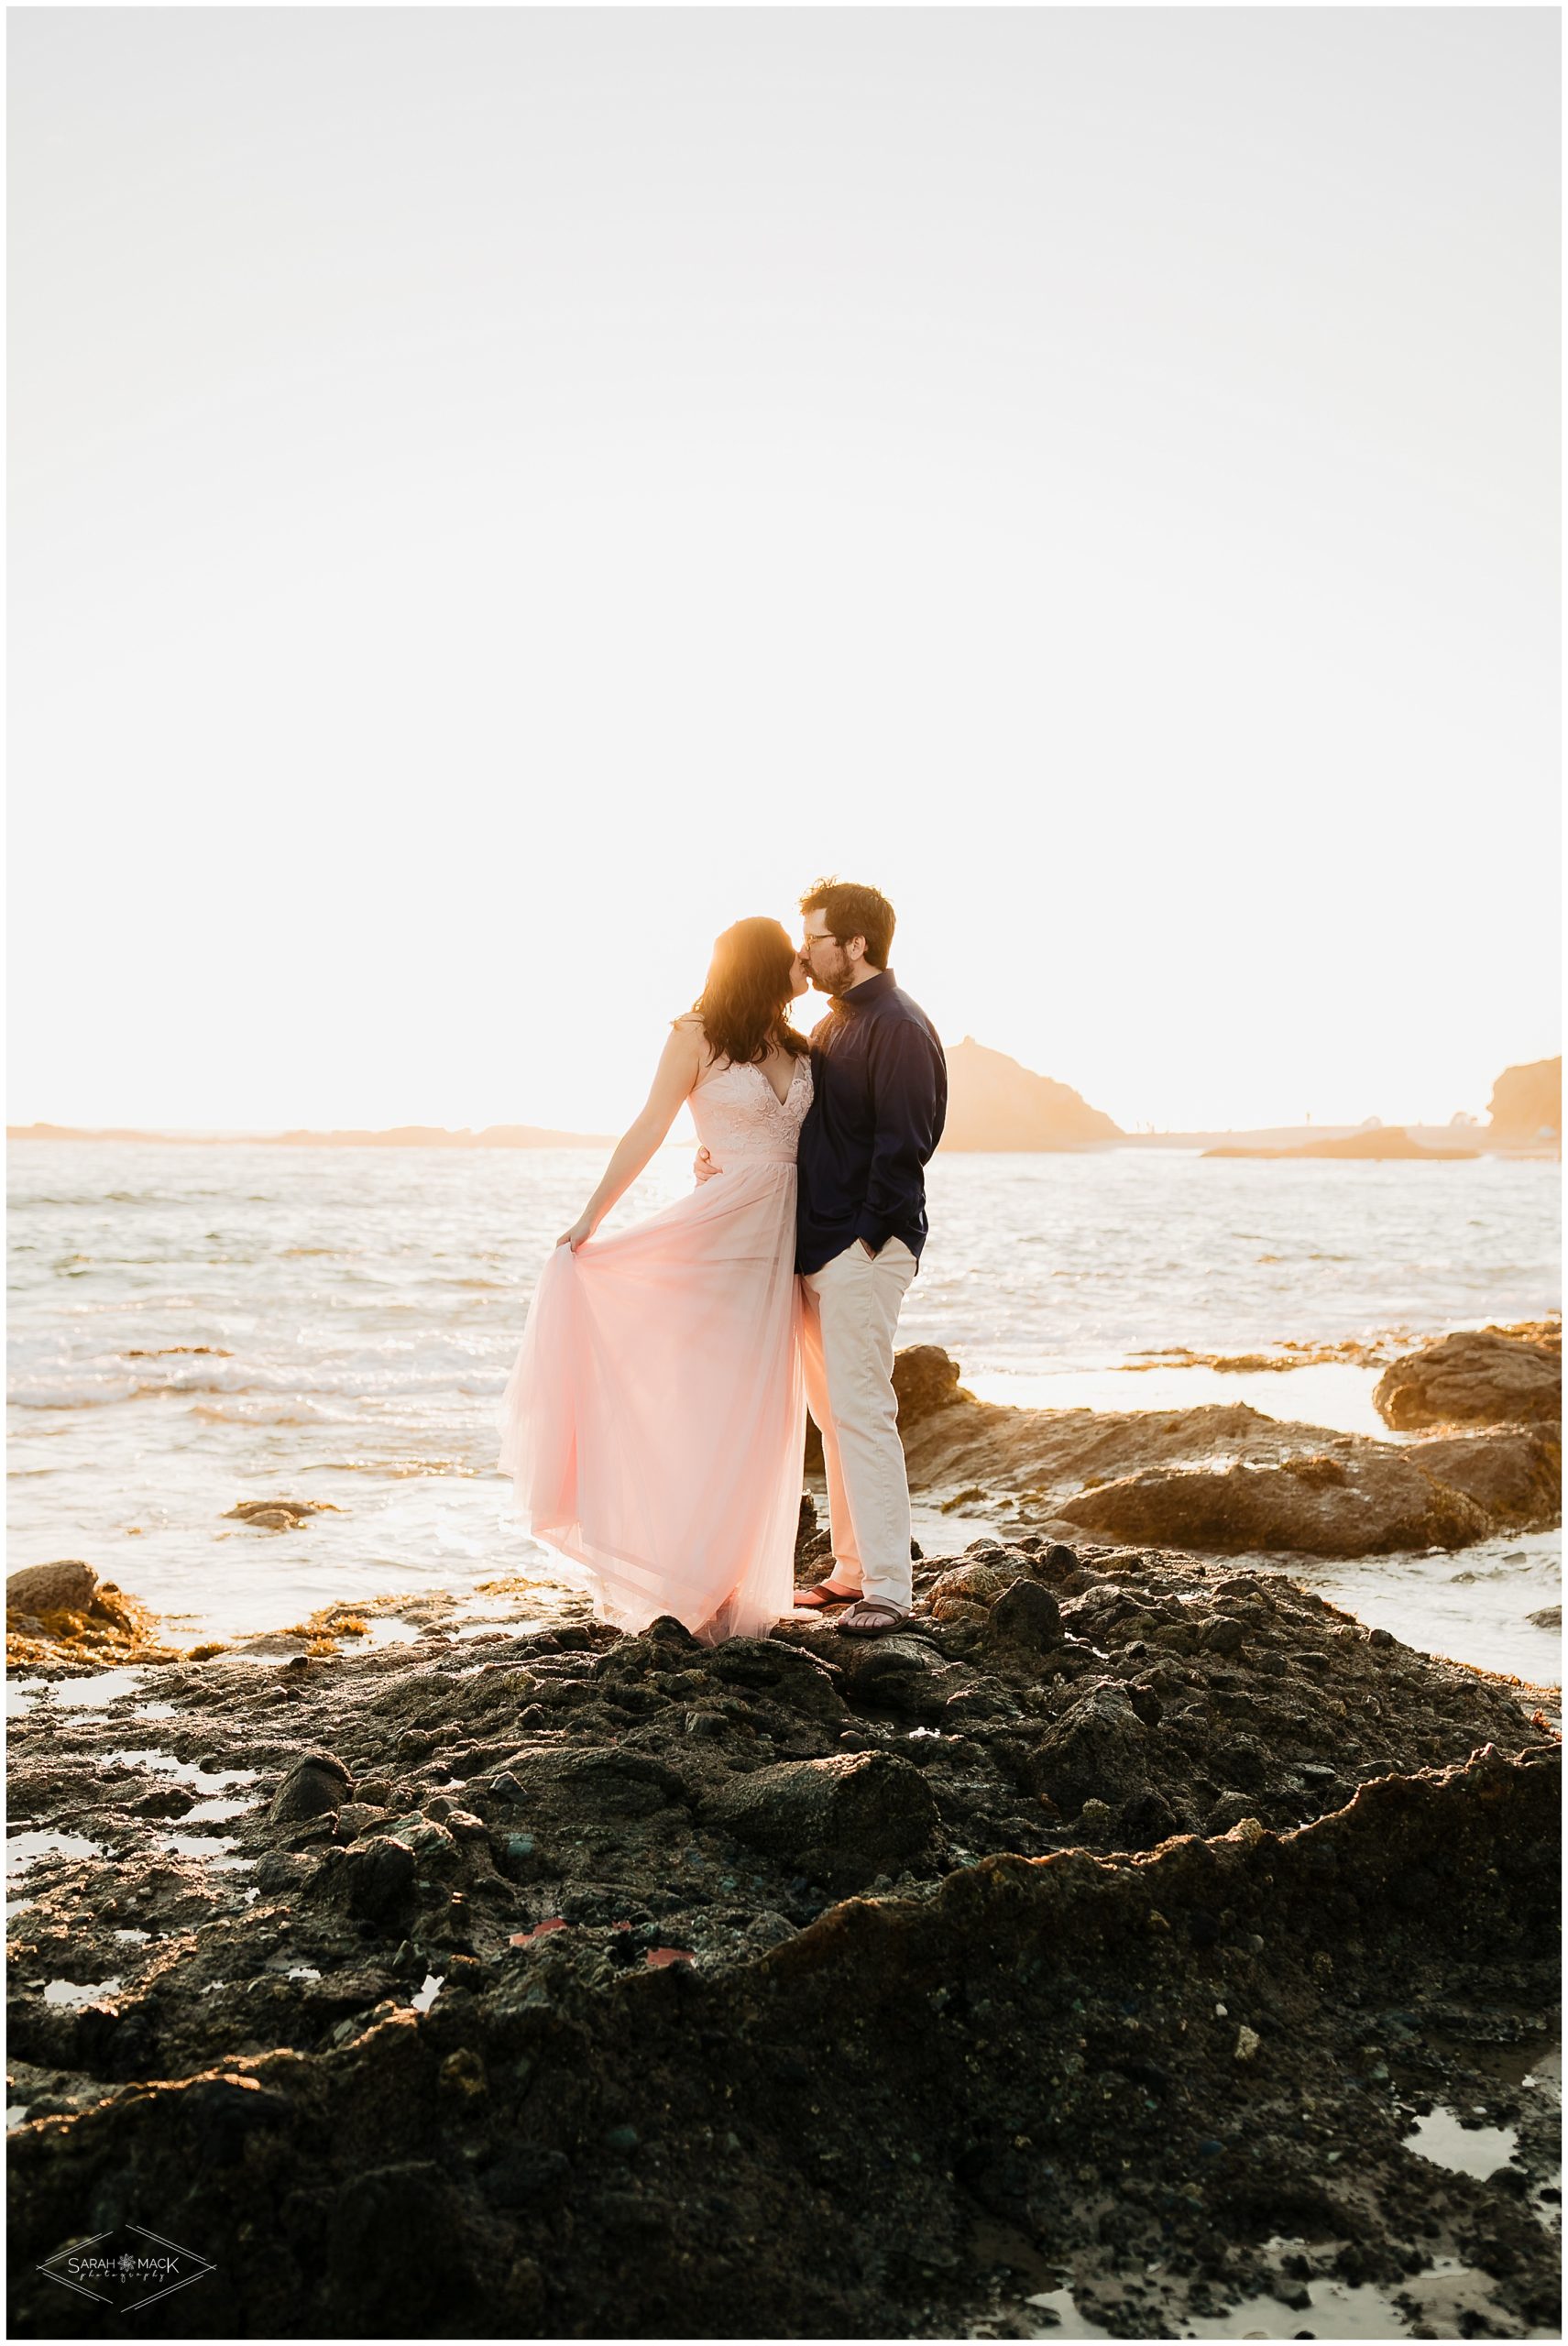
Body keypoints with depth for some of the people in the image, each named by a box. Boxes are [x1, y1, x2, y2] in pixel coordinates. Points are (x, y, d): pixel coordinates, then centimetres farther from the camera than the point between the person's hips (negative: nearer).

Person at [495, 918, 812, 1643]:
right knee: (698, 1408, -1)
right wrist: (589, 1220, -7)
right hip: (717, 1233, -5)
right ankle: (679, 1587, 8)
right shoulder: (697, 1035, -3)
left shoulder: (796, 1047, 13)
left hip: (779, 1243, 5)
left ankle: (733, 1585, 16)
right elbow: (648, 1131, -4)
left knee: (755, 1419, 7)